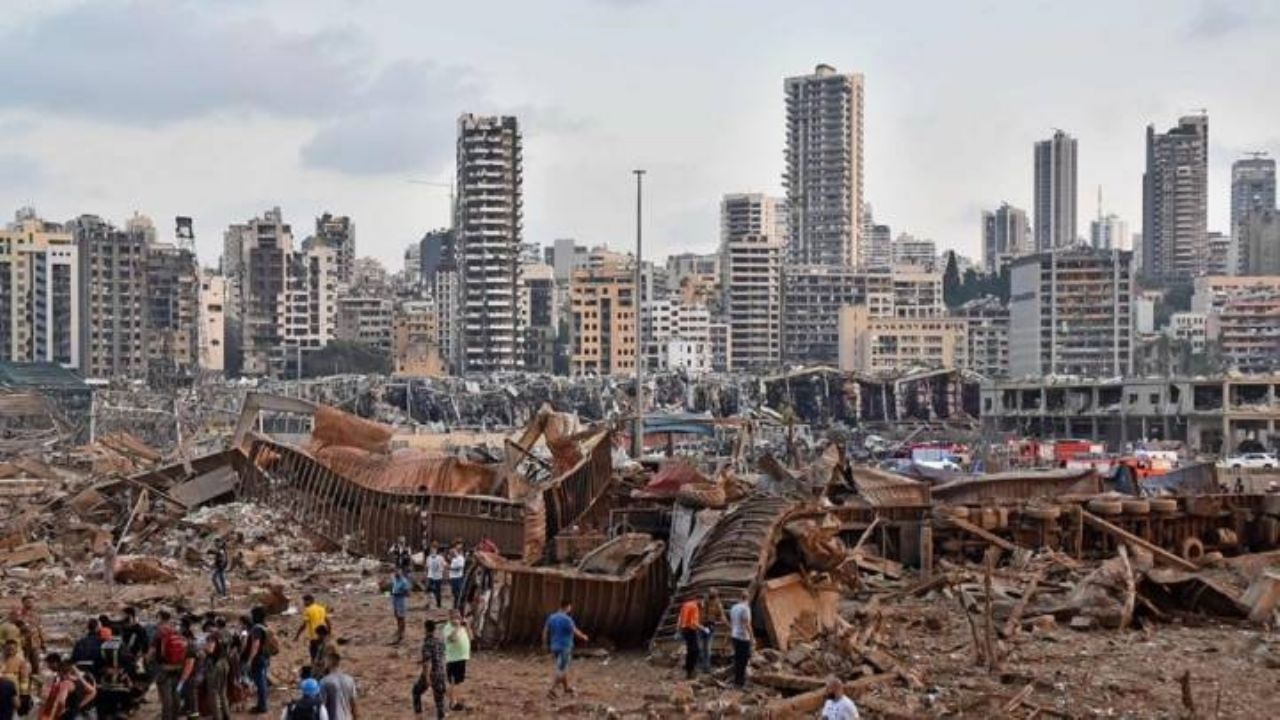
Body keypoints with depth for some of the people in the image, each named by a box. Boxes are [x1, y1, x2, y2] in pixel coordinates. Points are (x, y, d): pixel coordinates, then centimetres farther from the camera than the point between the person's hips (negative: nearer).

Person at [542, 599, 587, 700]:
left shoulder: (551, 617, 2)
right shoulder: (567, 620, -19)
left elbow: (545, 631, 6)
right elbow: (576, 632, -11)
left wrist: (545, 645, 16)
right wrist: (584, 637, 8)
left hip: (555, 647, 7)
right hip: (565, 648, -7)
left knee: (563, 668, 21)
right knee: (560, 670, -5)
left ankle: (566, 688, 32)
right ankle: (551, 690, -13)